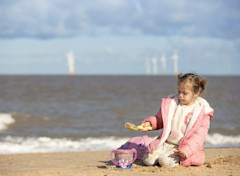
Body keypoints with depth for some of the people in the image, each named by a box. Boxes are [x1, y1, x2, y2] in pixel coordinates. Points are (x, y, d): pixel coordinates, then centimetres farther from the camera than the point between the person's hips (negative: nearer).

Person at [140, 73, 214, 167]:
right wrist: (149, 123, -4)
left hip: (184, 146, -5)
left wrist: (186, 150, -25)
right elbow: (159, 119, 19)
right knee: (148, 159, -18)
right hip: (166, 142, 5)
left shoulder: (202, 111, -6)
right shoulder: (171, 103, 7)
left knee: (165, 161, -31)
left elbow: (199, 135, -12)